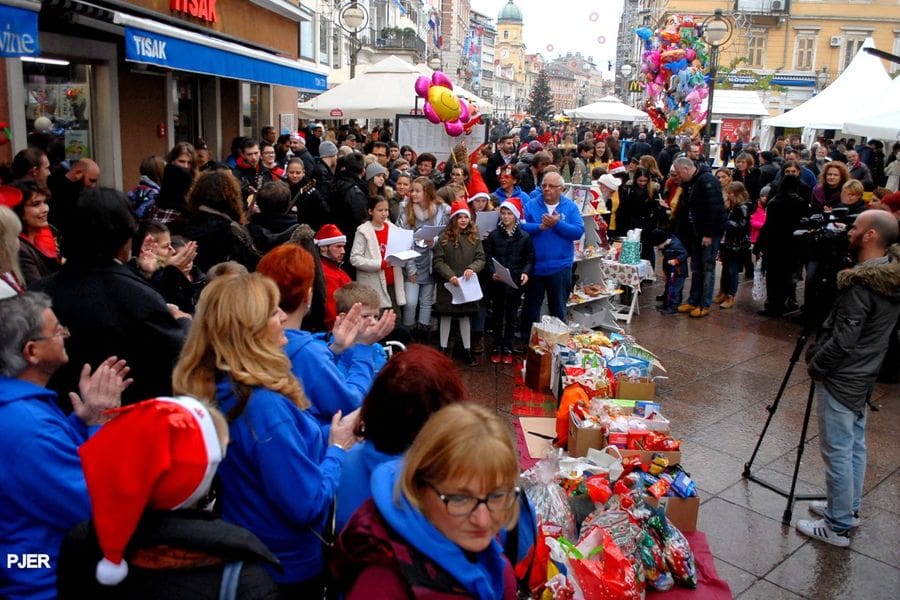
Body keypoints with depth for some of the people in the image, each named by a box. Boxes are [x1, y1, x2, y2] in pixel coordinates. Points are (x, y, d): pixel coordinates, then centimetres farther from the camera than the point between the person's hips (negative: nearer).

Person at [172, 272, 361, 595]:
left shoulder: (216, 387, -4)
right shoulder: (264, 406, -33)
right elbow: (309, 506, -29)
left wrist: (328, 436, -2)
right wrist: (338, 449, -15)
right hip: (285, 567, -8)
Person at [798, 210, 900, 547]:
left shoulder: (861, 285, -25)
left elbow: (842, 341, -24)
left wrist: (814, 367, -10)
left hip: (841, 381, -9)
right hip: (863, 378, 10)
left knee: (837, 452, 1)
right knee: (855, 446, 20)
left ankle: (837, 527, 11)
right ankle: (849, 509, 35)